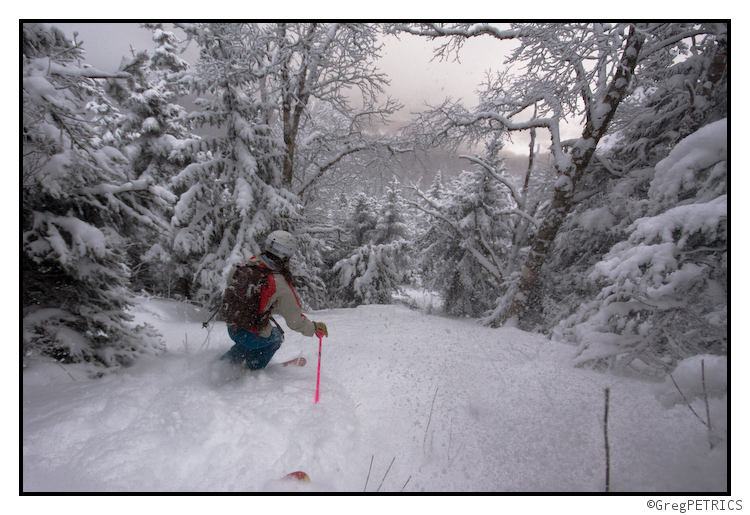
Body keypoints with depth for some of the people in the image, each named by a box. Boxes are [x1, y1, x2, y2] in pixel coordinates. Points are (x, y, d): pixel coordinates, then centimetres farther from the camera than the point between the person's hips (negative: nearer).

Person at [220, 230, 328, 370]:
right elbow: (295, 321, -19)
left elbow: (229, 281, 14)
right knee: (277, 336, 27)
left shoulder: (247, 265, -9)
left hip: (231, 328, 5)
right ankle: (253, 369, 28)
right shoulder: (281, 285, -25)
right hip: (254, 336, -5)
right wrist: (315, 327, -3)